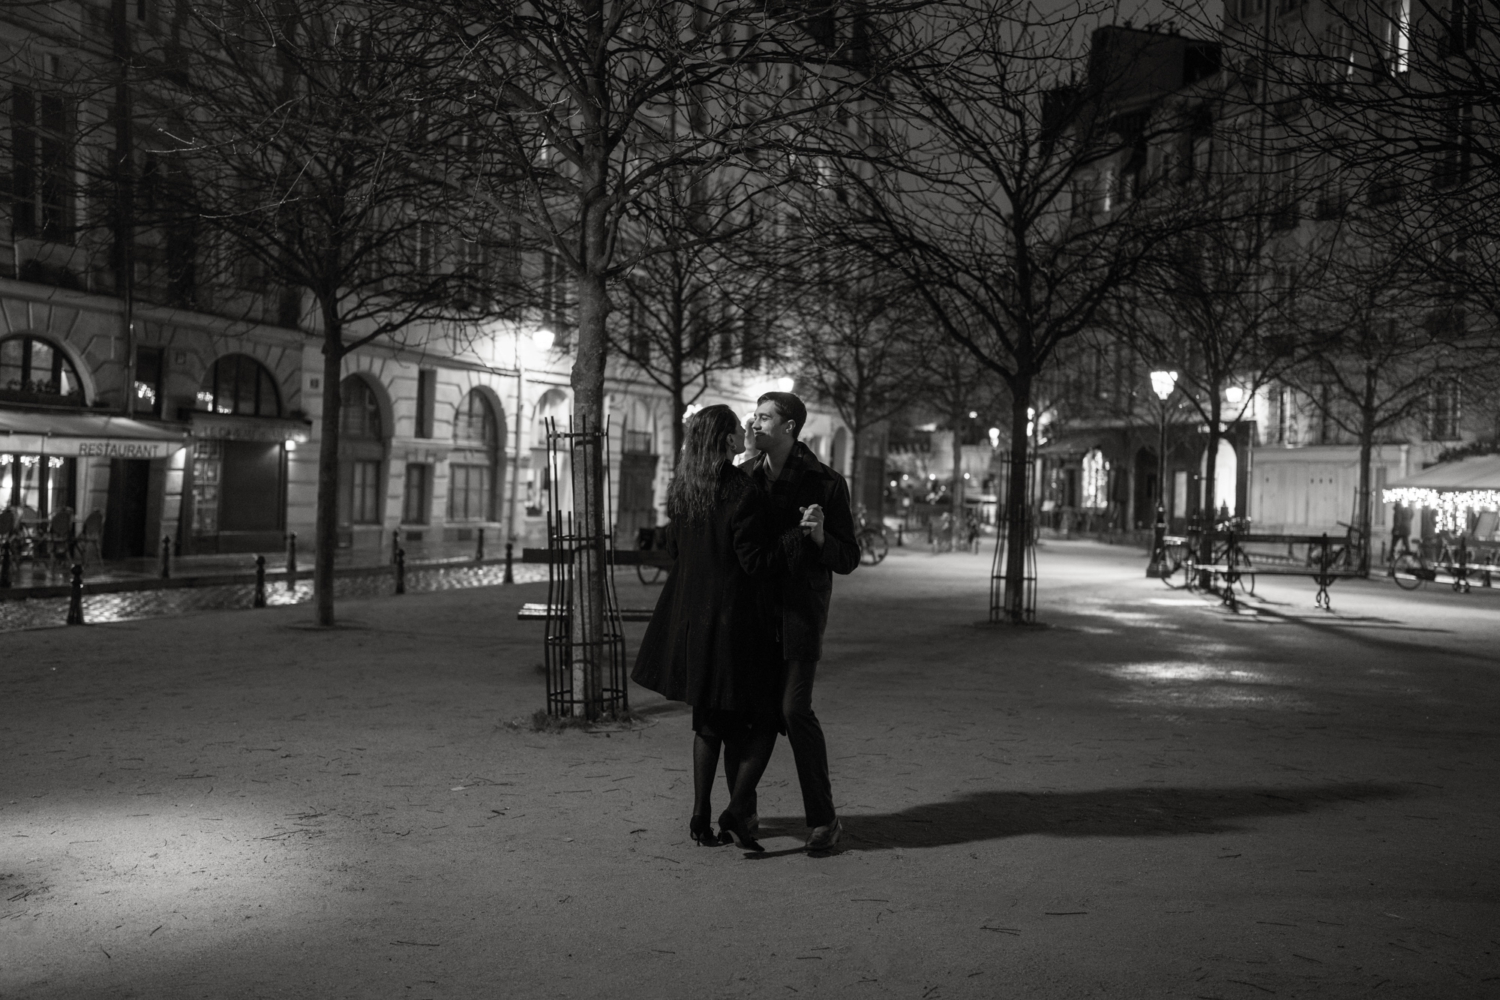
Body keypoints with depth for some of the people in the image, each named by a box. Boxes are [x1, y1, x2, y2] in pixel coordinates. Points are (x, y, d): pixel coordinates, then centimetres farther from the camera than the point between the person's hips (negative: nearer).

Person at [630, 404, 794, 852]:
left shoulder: (683, 492, 5)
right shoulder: (743, 492, -17)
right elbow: (757, 563, -17)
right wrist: (799, 534, -12)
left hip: (690, 616, 7)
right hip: (734, 616, -7)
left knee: (709, 719, 17)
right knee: (764, 717, 8)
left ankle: (701, 818, 19)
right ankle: (737, 809, -2)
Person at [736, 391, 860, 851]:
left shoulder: (826, 484, -6)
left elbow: (847, 559, -5)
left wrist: (820, 536, -23)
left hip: (798, 611, -4)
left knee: (795, 709, -13)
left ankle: (823, 818, 1)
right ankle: (742, 810, 21)